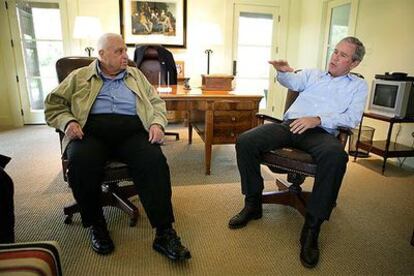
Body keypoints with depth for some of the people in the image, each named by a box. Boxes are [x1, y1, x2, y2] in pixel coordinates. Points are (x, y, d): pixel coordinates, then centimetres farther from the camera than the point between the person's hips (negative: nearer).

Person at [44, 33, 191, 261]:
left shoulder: (136, 75, 24)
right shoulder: (79, 77, 19)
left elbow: (157, 103, 19)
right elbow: (54, 104, 16)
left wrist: (157, 123, -2)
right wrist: (68, 121, -6)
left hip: (133, 131, 1)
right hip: (91, 131, 0)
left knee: (154, 161, -30)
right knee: (80, 163, -33)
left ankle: (164, 233, -25)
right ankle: (96, 225, -8)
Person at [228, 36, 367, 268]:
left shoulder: (358, 86, 21)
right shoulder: (313, 74, 29)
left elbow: (352, 118, 4)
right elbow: (292, 81, 8)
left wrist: (317, 119, -13)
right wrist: (284, 71, -17)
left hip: (321, 131, -2)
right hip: (289, 124, 3)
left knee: (336, 156, -38)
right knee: (245, 141, -21)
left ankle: (312, 228, -25)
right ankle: (253, 204, -5)